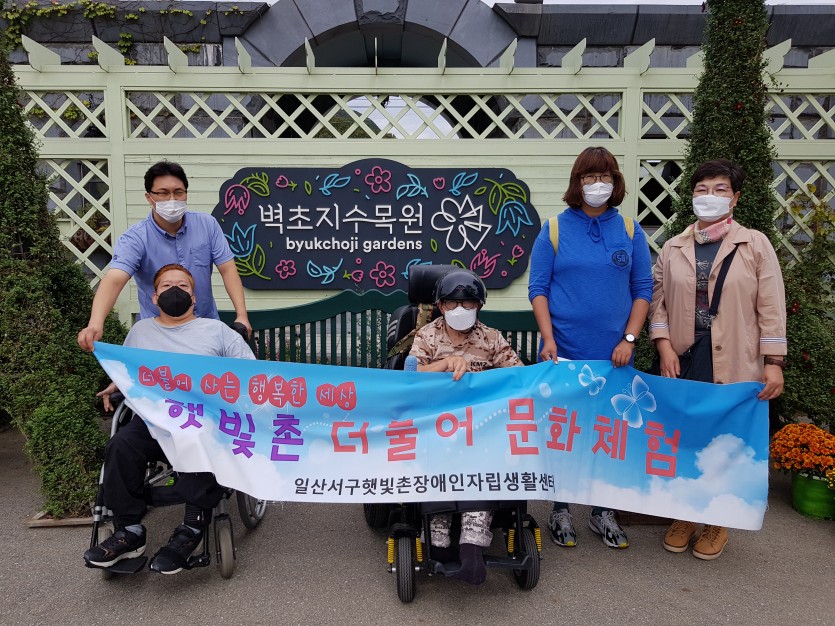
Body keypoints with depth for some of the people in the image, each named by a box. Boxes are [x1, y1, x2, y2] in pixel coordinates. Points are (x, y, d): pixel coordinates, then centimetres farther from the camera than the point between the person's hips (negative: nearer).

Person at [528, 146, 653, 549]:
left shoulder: (630, 231, 5)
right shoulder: (555, 229, 1)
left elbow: (643, 289, 6)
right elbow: (538, 289, -1)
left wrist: (628, 339, -5)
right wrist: (548, 338, -11)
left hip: (614, 353, 2)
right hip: (565, 351, -2)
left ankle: (602, 512, 25)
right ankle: (560, 510, 22)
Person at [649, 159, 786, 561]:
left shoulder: (754, 245, 2)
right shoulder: (674, 248, 9)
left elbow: (771, 307, -1)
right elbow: (658, 301, 7)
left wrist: (774, 362, -6)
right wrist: (664, 347, -6)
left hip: (734, 363, -2)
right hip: (683, 361, 2)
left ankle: (716, 523, 24)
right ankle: (684, 516, 27)